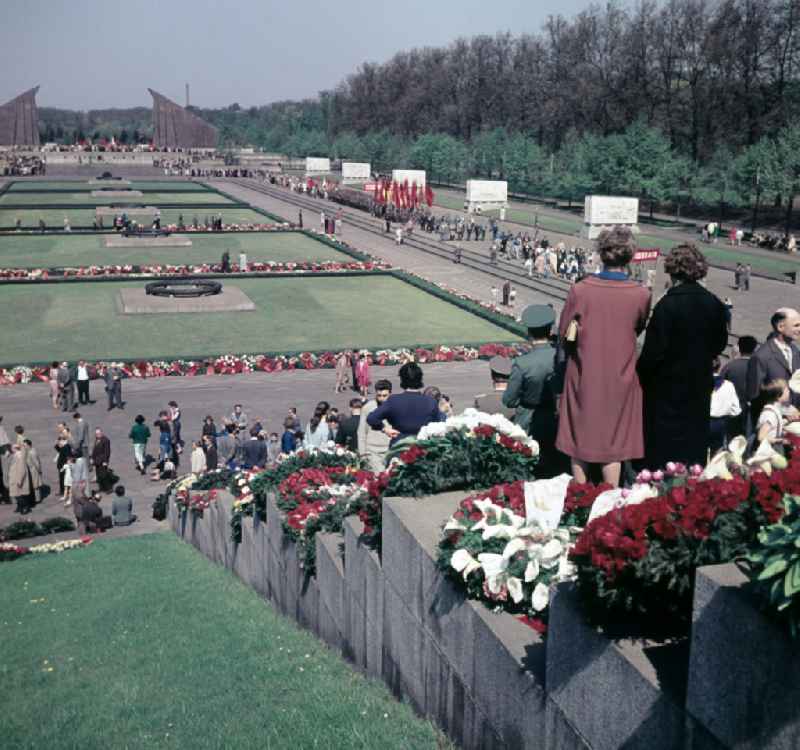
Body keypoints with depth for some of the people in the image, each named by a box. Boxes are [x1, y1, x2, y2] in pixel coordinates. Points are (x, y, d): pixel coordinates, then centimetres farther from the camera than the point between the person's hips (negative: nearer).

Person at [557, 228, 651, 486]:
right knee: (613, 444, 11)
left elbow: (564, 332, -2)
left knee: (580, 440, 14)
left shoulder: (580, 290, -14)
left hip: (584, 379, 0)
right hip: (620, 380, 0)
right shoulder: (641, 295, -12)